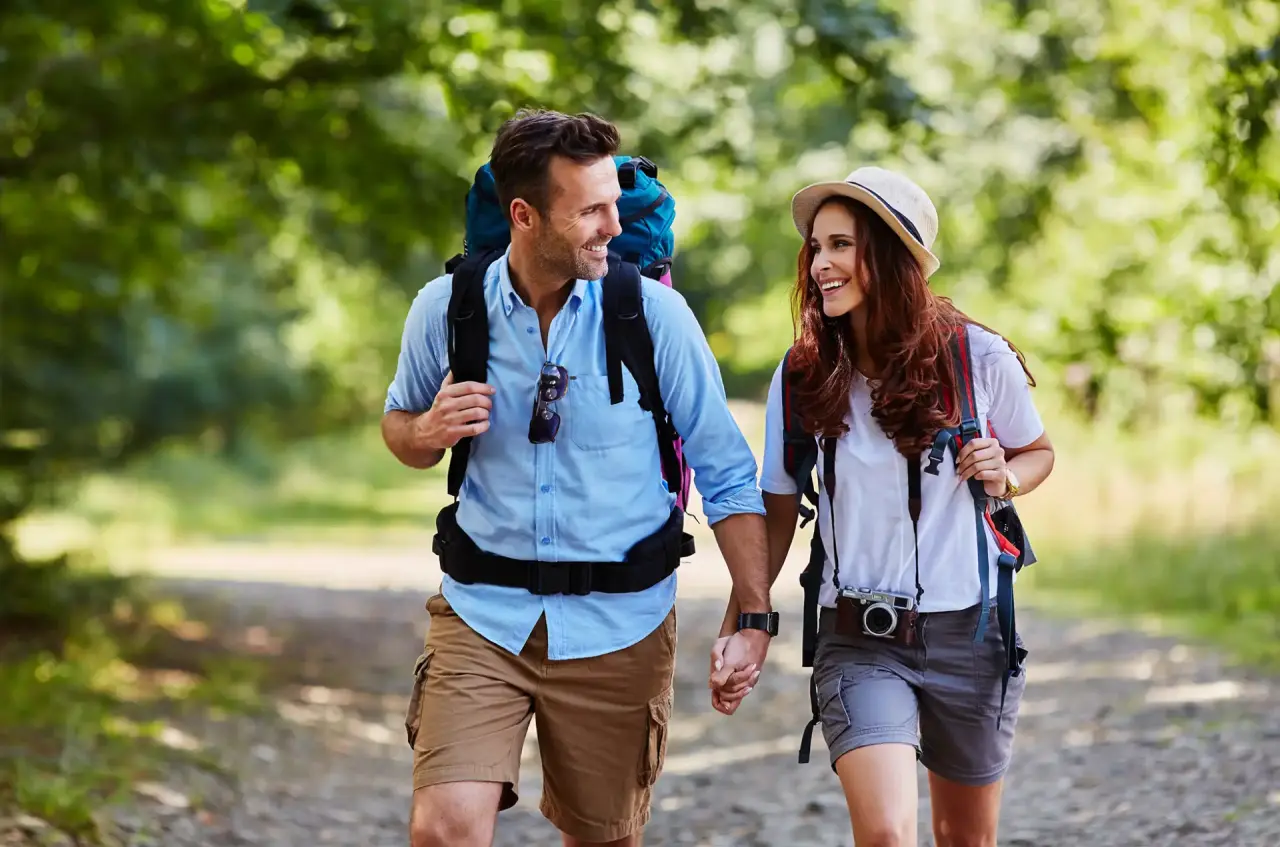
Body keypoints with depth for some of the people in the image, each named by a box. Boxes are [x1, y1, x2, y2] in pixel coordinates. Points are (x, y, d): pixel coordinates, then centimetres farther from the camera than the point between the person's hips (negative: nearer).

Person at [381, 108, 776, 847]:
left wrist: (756, 614, -8)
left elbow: (727, 473, -2)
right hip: (483, 613, 0)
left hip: (617, 624, 0)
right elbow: (399, 425, 14)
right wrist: (428, 432, -10)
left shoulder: (654, 313, -8)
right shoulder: (445, 308, -4)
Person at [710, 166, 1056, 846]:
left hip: (969, 635, 1)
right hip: (858, 642, -1)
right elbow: (775, 515, 4)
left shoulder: (978, 358, -6)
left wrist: (1005, 476, -10)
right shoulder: (801, 377, -3)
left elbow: (1038, 451, 13)